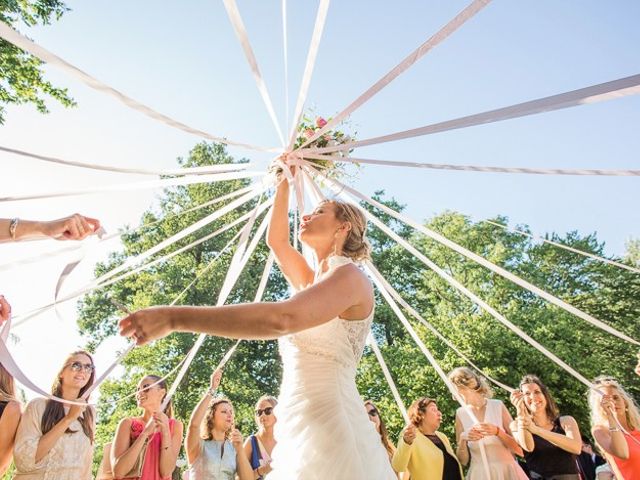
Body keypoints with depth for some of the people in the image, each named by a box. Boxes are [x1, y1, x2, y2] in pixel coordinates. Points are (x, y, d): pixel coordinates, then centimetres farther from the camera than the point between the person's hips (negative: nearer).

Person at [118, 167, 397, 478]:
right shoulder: (312, 284, 18)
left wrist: (175, 317, -25)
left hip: (328, 431, -8)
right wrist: (284, 183, 32)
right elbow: (276, 240, 31)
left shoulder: (350, 276, -9)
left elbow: (281, 319, -25)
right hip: (303, 434, 8)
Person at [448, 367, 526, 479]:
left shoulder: (498, 406, -6)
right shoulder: (461, 414, -2)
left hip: (506, 470, -1)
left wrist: (497, 432, -21)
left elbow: (519, 449, -7)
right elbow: (463, 461, -1)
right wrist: (462, 439, -18)